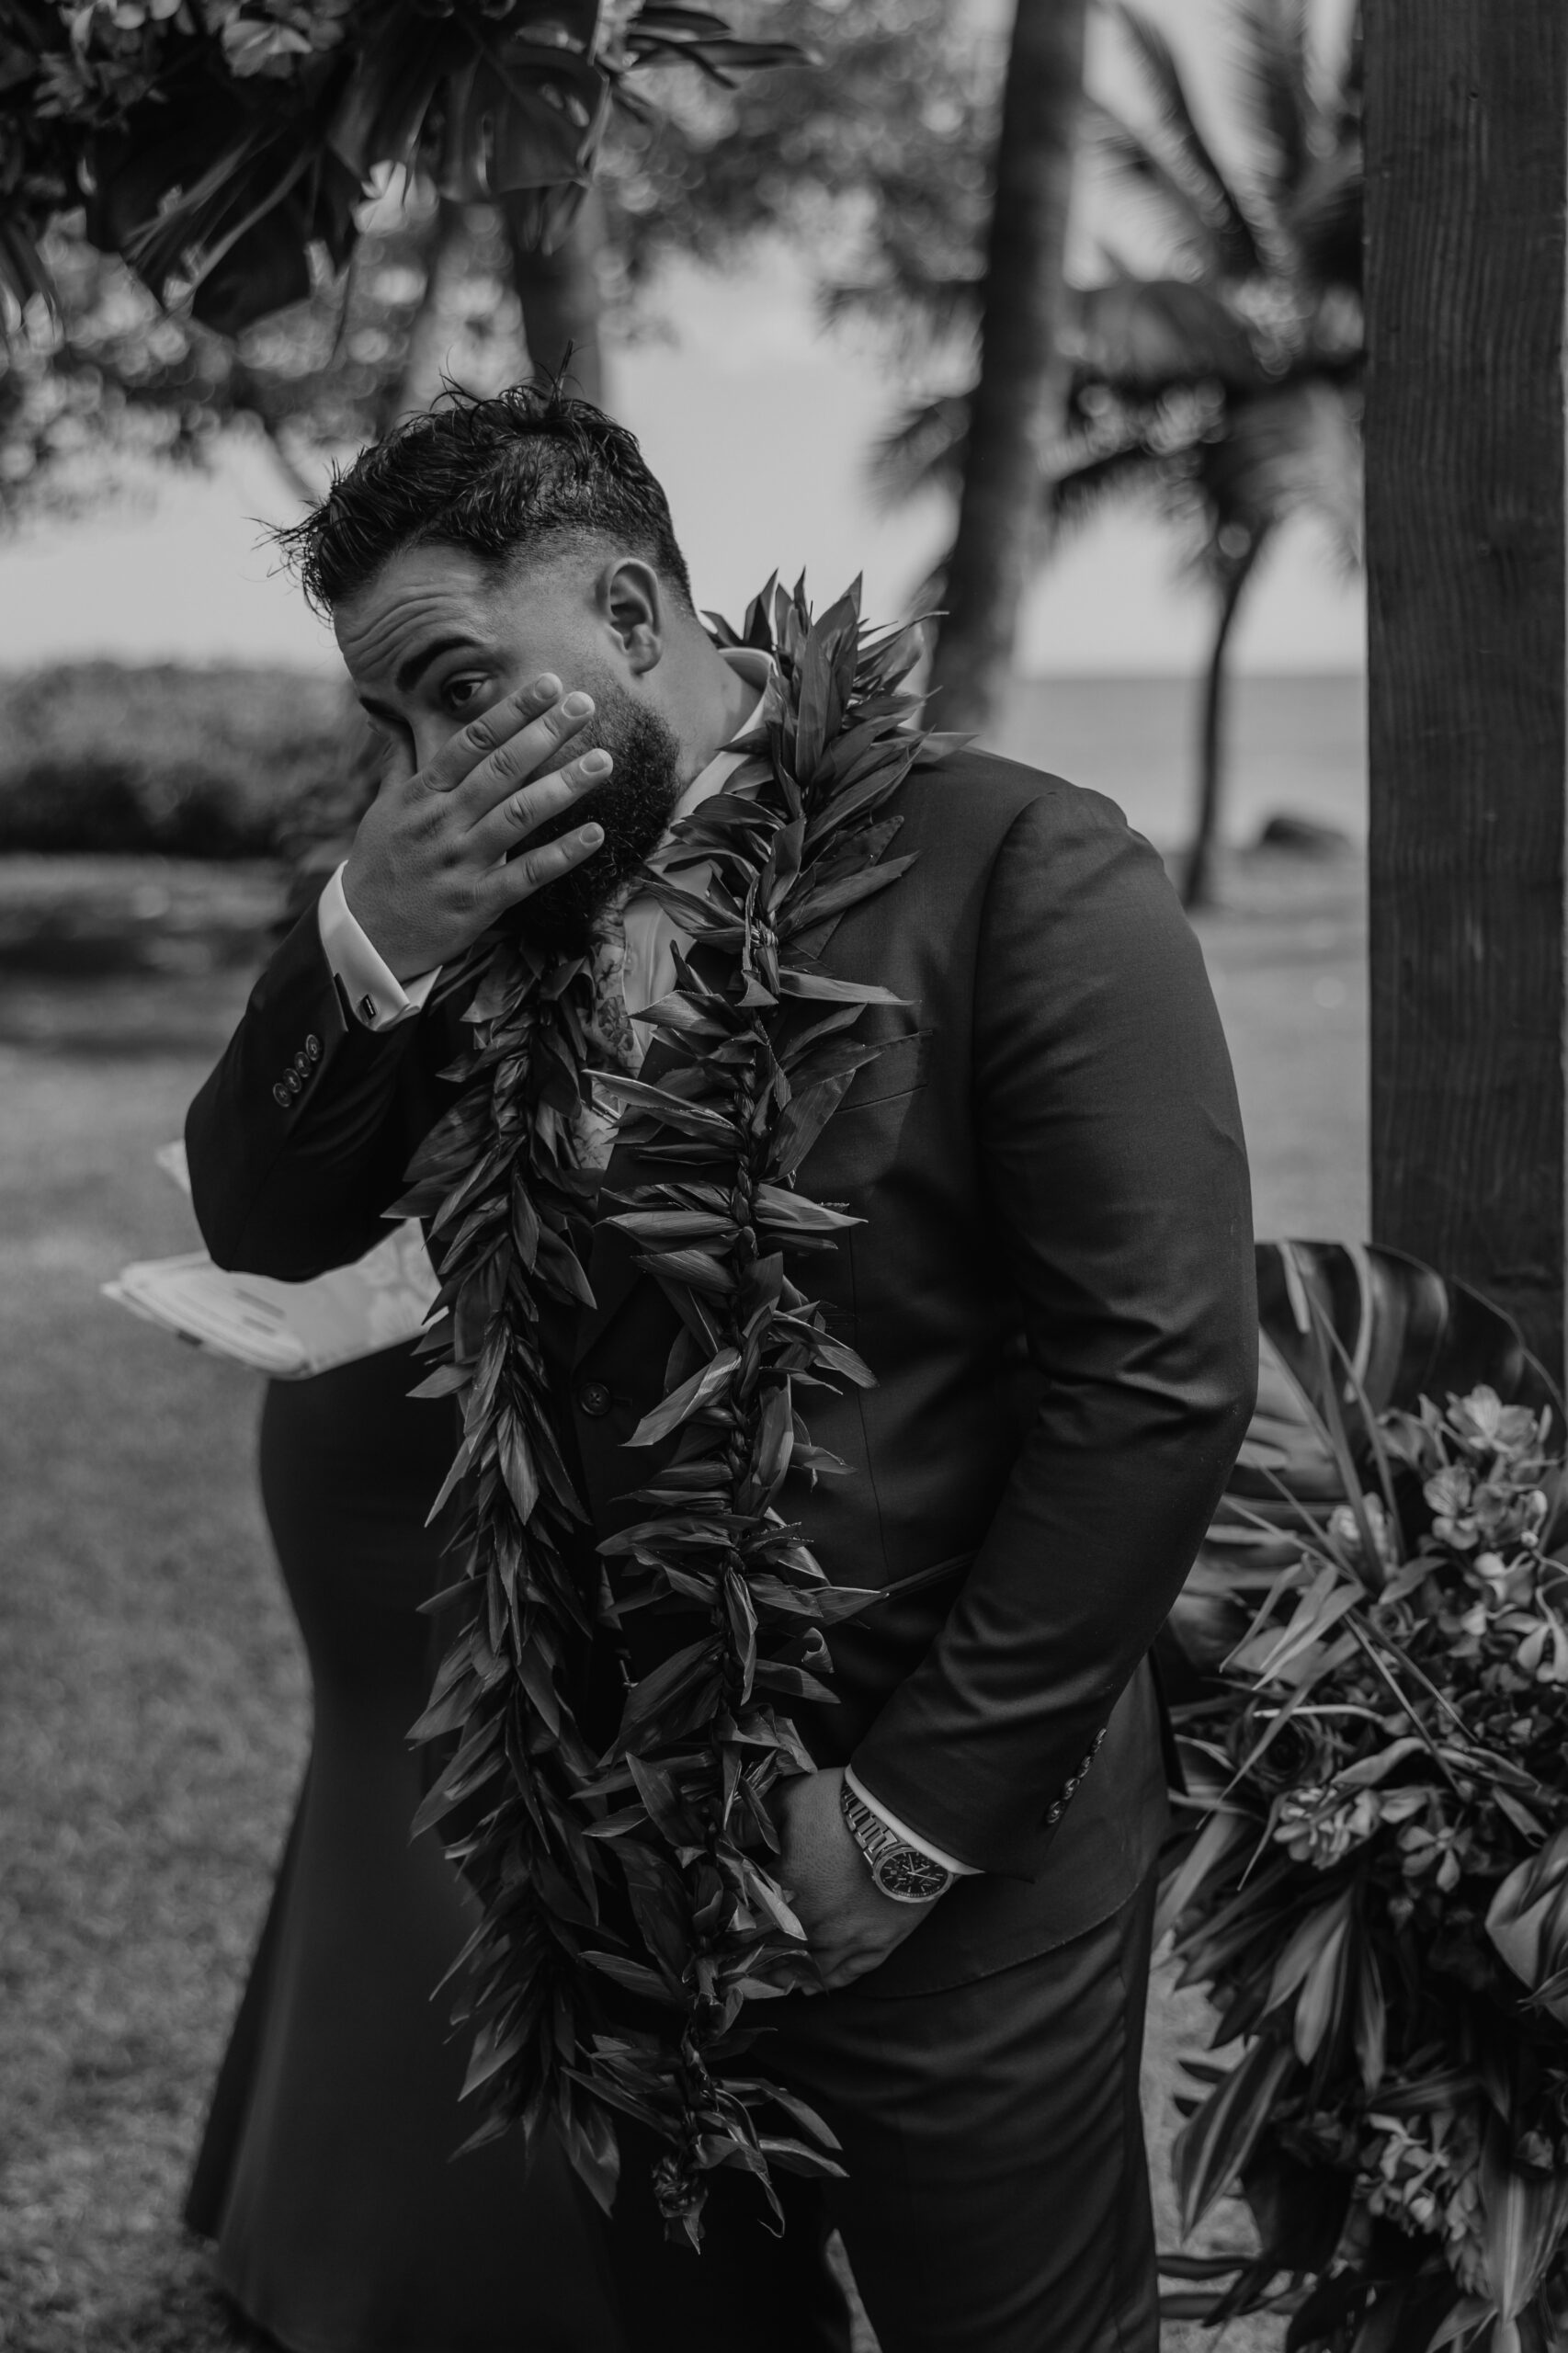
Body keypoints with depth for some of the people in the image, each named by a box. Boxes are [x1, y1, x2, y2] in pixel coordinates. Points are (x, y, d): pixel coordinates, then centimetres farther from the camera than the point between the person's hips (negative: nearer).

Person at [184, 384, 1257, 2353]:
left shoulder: (1017, 868, -16)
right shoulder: (482, 915, 4)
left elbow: (1161, 1377, -18)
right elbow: (260, 1234, 3)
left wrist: (912, 1814, -16)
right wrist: (361, 942, -15)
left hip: (948, 1845, -5)